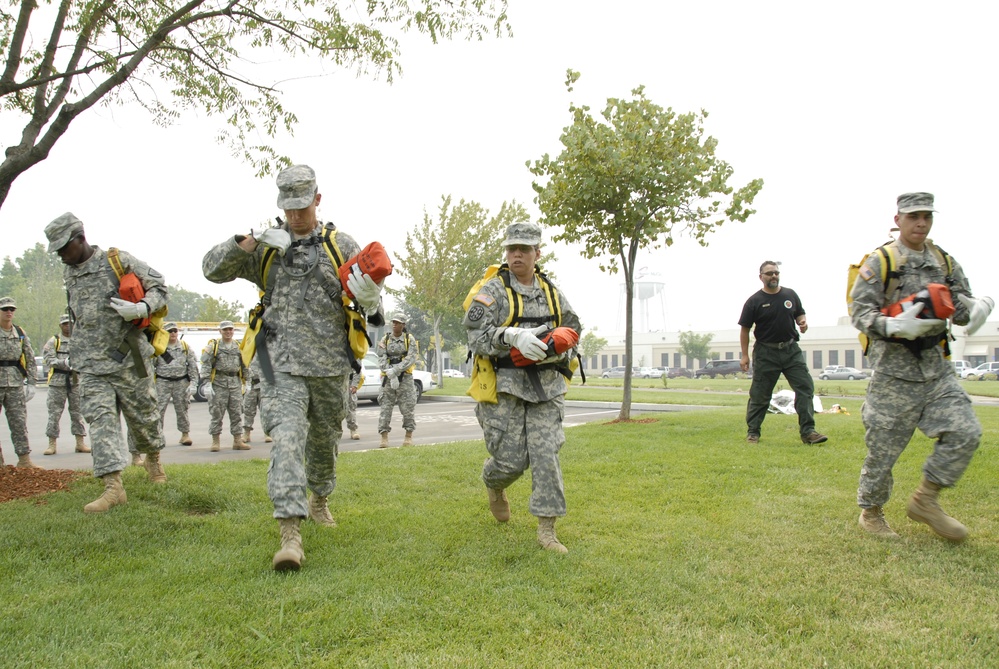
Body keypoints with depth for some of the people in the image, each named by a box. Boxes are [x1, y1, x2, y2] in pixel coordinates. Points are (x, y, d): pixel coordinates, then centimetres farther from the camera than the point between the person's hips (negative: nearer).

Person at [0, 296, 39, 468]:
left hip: (15, 384, 3)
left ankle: (24, 459, 2)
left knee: (19, 422, 1)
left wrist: (31, 383, 5)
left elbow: (30, 359, 12)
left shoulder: (20, 334, 10)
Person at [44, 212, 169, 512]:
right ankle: (113, 486, -13)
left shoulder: (119, 261, -7)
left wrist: (142, 308, -23)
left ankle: (153, 459, 35)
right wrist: (79, 354, 20)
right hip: (91, 365, 4)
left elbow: (159, 286, -4)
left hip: (128, 359, -4)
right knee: (101, 419, -9)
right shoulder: (68, 274, 11)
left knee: (143, 415, 9)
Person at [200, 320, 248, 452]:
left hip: (235, 383, 3)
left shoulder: (239, 347, 14)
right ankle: (215, 442, 7)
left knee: (237, 413, 3)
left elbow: (244, 366, 17)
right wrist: (207, 382, -13)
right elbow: (206, 364, -4)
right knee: (217, 413, -1)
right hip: (219, 383, -3)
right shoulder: (213, 346, 2)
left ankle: (237, 441, 8)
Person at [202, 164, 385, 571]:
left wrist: (369, 298, -23)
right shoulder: (266, 248, 6)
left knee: (325, 440, 18)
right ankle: (290, 533, -21)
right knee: (287, 439, -18)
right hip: (282, 365, -2)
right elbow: (212, 269, 2)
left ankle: (319, 499, 45)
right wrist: (251, 240, -13)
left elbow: (369, 298, 4)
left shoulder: (341, 246, 5)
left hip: (330, 365, 2)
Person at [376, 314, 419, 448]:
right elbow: (382, 360, -2)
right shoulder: (385, 340, 5)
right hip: (388, 378, 1)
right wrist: (391, 376, -17)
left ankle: (409, 437, 11)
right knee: (385, 407, -4)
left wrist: (395, 370, -20)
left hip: (405, 378, -1)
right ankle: (384, 438, -2)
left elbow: (412, 358, -11)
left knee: (408, 407, -1)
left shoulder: (410, 339, 1)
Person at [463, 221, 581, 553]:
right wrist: (513, 337, -29)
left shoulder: (552, 292, 11)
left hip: (545, 385, 4)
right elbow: (476, 338, -13)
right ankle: (493, 483, 35)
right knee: (512, 459, -2)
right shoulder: (493, 290, -4)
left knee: (546, 454, -4)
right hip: (504, 385, -3)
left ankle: (546, 530, 3)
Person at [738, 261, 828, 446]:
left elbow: (800, 314, 19)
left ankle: (808, 432, 0)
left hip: (791, 350, 3)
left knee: (805, 388, -4)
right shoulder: (754, 301, -4)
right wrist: (745, 355, -6)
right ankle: (752, 432, 15)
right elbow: (745, 329, -2)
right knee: (759, 395, 3)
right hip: (766, 353, -3)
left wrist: (803, 322, -6)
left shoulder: (790, 295, 7)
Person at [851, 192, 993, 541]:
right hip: (894, 369, -5)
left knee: (965, 431, -6)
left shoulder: (945, 263, 13)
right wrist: (895, 326, -28)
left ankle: (925, 500, 11)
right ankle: (871, 511, 21)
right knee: (884, 446, 1)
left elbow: (962, 306, 12)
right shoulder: (880, 263, -5)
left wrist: (978, 307, -12)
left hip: (935, 366, 5)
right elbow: (859, 312, -11)